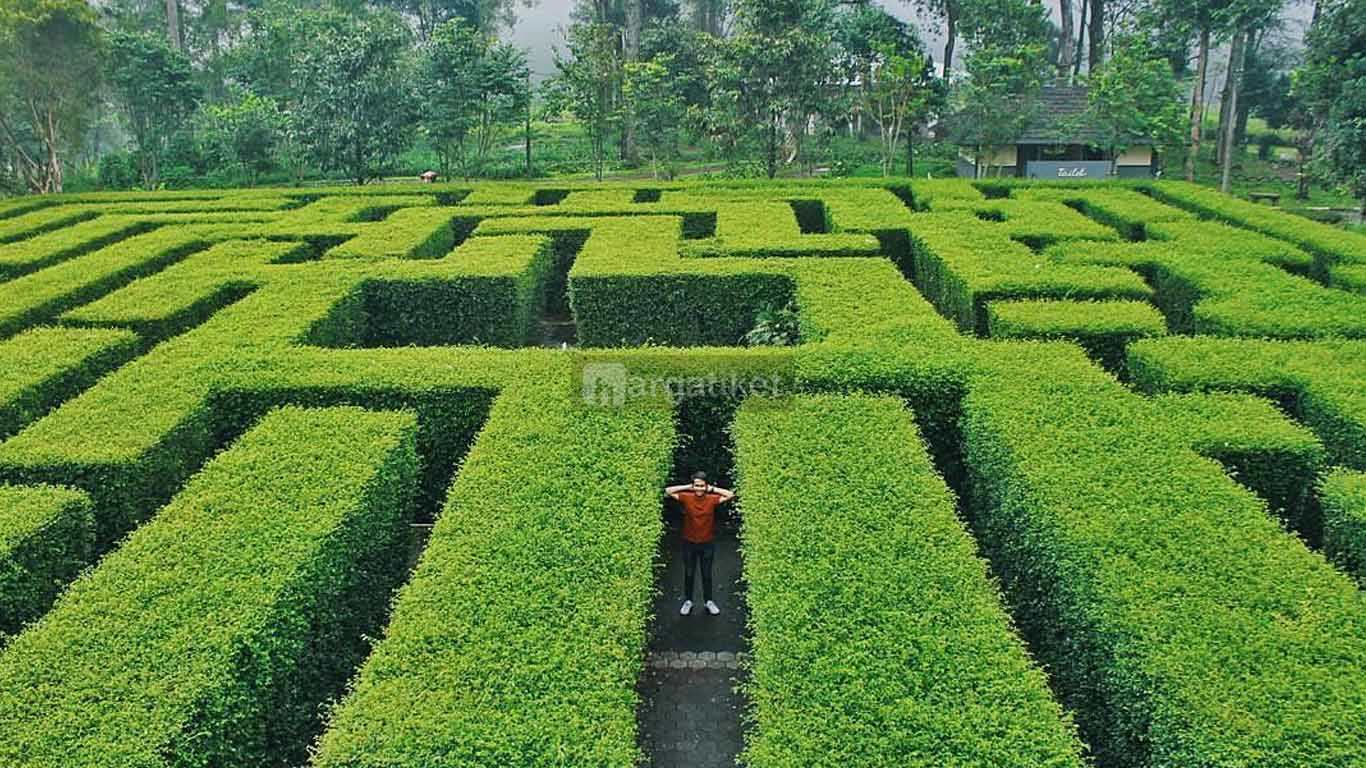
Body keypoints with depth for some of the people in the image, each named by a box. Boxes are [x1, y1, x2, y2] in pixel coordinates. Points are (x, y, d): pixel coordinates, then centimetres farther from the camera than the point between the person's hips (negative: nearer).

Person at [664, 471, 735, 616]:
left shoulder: (712, 499, -12)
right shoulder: (686, 497, -12)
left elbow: (731, 495, -15)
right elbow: (667, 491, -14)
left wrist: (712, 489, -14)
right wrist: (687, 487, -14)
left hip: (707, 544, 0)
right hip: (689, 543, 0)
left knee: (707, 574, 14)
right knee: (688, 574, 13)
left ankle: (709, 601, 30)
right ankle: (688, 601, 29)